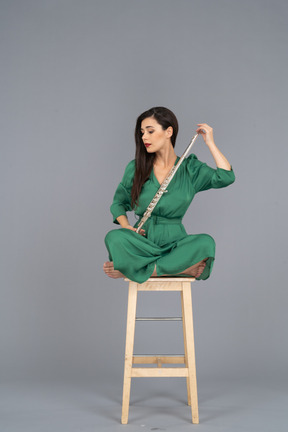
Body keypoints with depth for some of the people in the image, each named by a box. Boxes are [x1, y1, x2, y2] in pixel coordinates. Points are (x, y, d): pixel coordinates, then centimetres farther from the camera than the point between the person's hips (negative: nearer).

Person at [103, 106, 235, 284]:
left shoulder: (190, 168, 4)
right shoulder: (135, 168, 6)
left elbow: (226, 177, -11)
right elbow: (119, 203, 15)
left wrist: (210, 143, -7)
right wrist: (127, 226, -4)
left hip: (174, 241, 1)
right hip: (143, 241, 0)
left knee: (206, 242, -32)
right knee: (115, 237, -31)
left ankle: (133, 270, -23)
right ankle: (184, 267, -24)